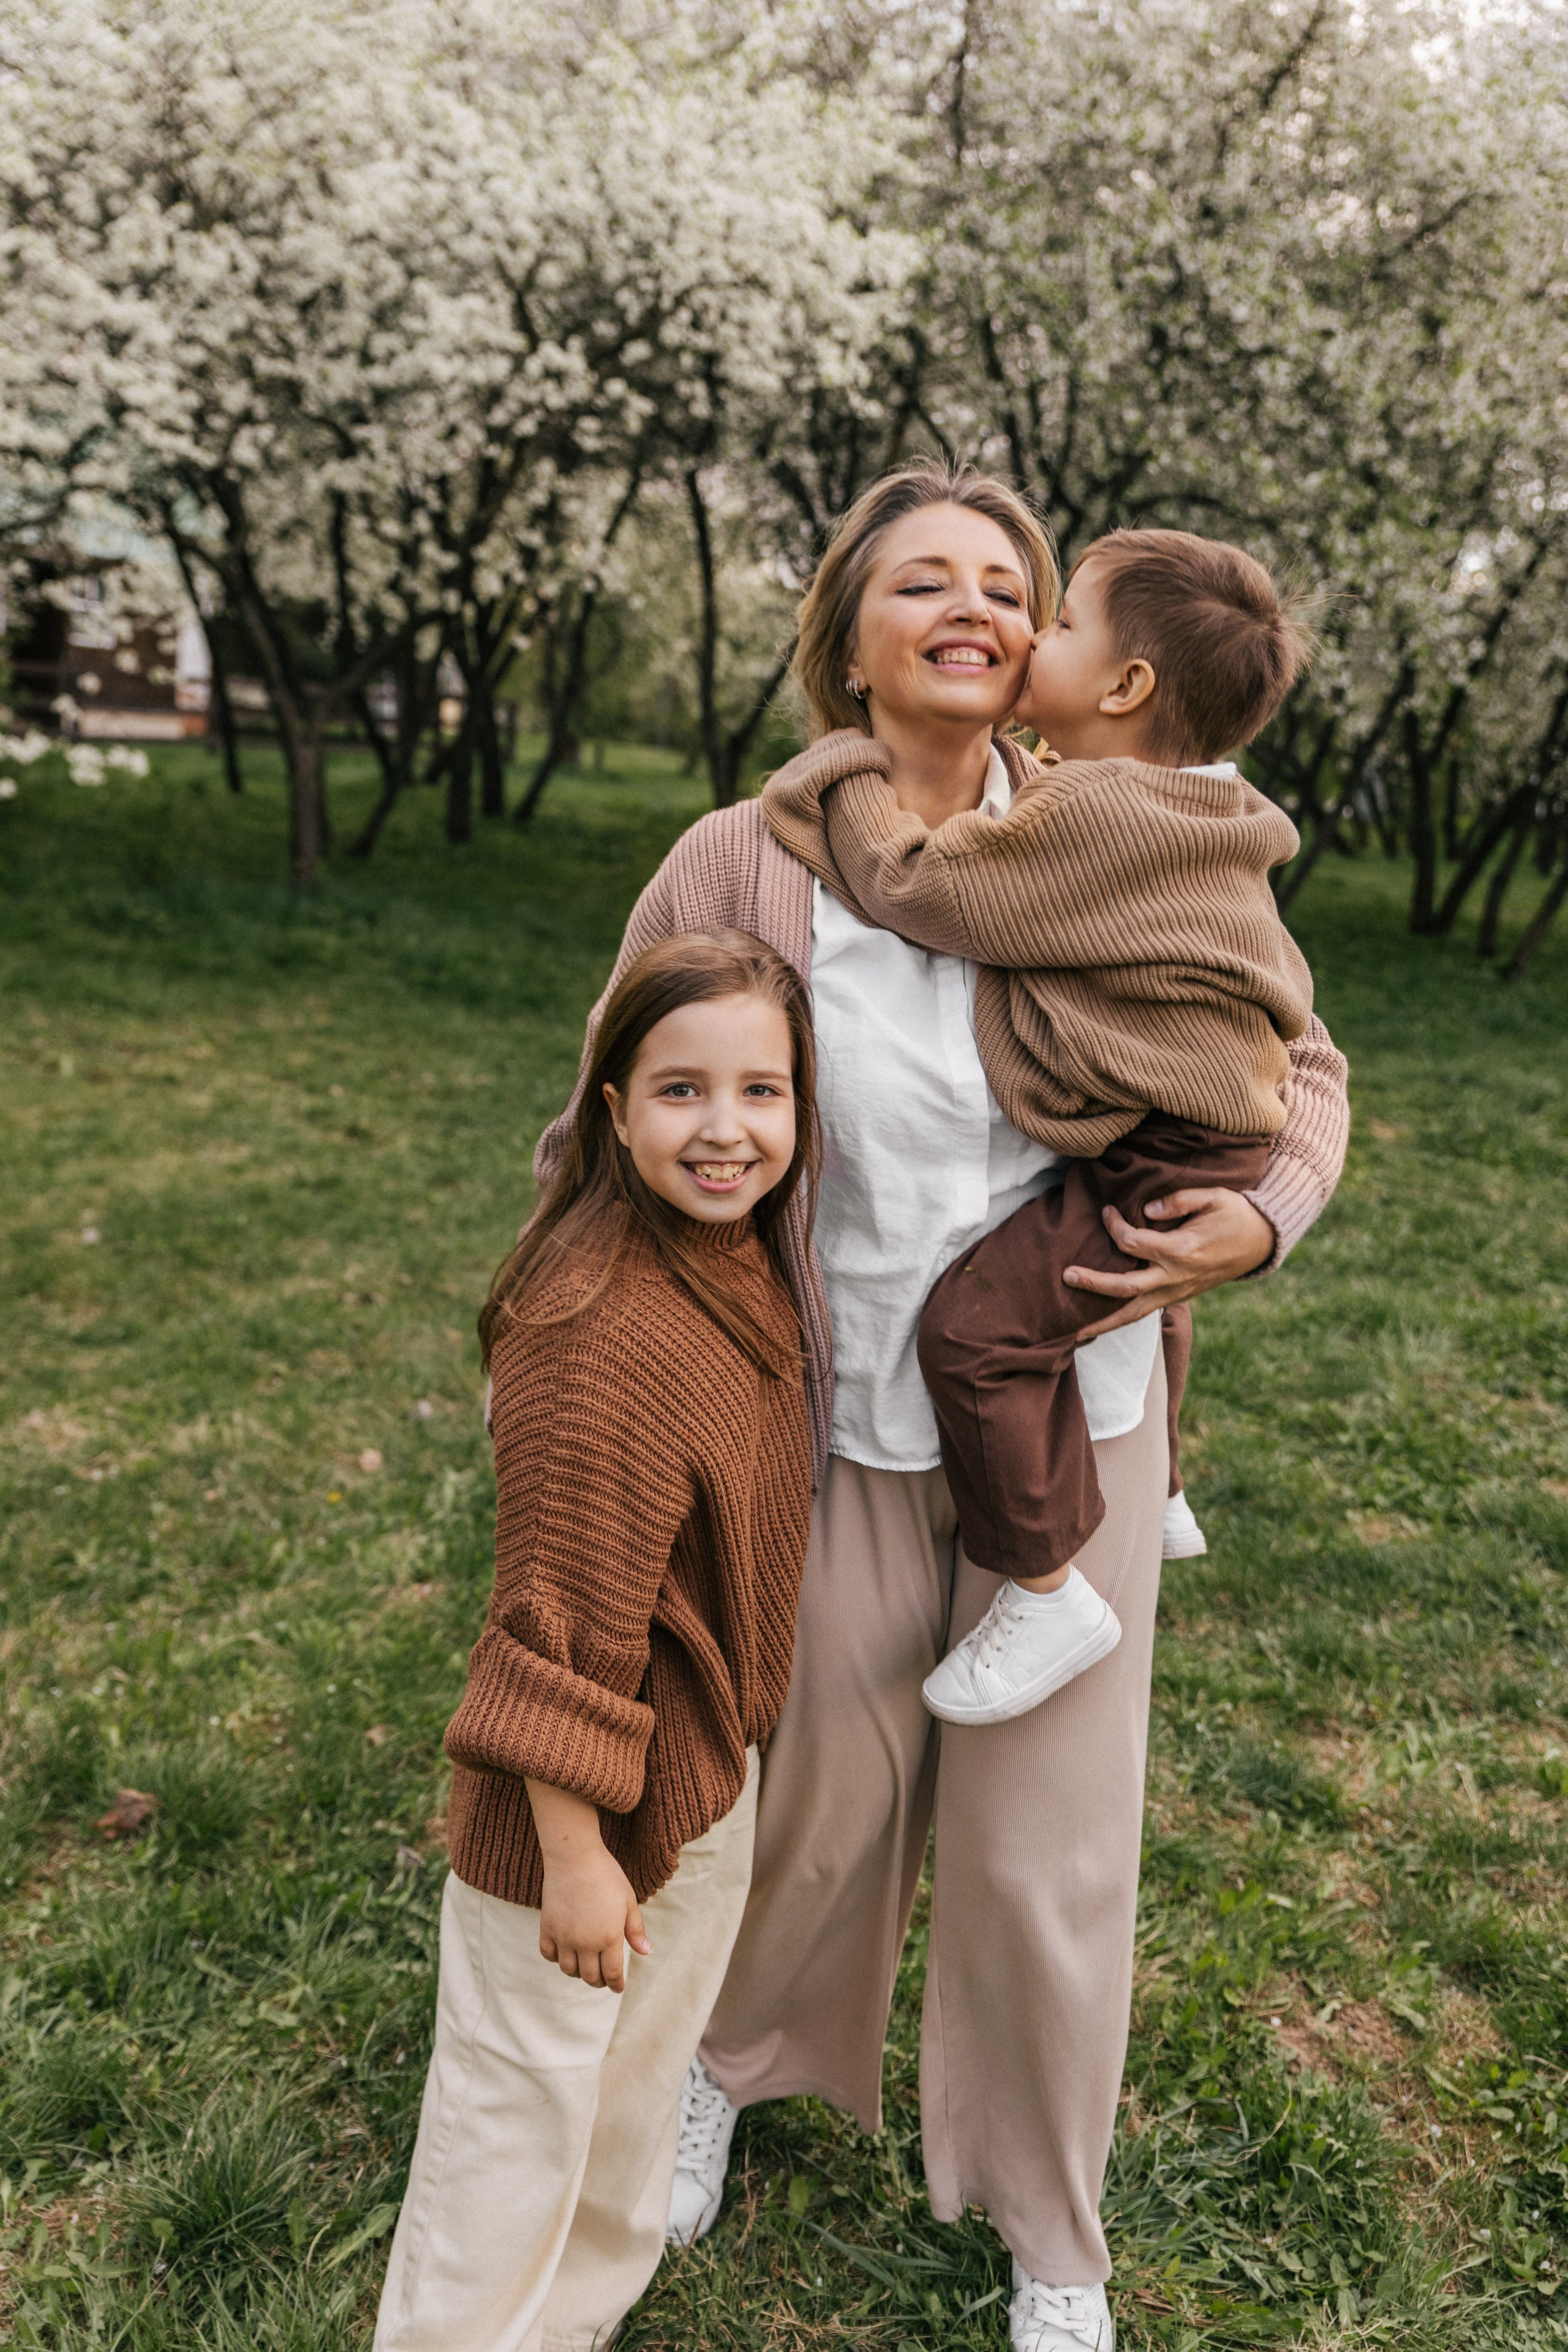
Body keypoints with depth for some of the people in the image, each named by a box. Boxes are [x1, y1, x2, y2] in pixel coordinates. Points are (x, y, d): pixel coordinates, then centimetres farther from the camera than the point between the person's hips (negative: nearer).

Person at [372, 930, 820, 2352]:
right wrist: (575, 1854, -21)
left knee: (645, 2069, 30)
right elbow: (565, 1622, -27)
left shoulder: (743, 1270, -3)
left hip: (708, 1773, 9)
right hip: (588, 1806, -9)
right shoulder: (603, 1345, -32)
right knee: (525, 2122, 13)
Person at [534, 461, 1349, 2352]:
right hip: (854, 1428, -1)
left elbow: (1297, 1066, 3)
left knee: (1047, 1839, 12)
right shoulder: (736, 870, -11)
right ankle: (730, 2056, 54)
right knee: (826, 1801, 17)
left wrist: (1259, 1221, -16)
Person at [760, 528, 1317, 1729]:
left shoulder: (1090, 810, -23)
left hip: (1168, 1158, -11)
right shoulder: (1201, 817, 10)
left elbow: (920, 885, -19)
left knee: (981, 1321, -18)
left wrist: (845, 772, -5)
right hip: (1204, 1127, 11)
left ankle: (1047, 1593, -8)